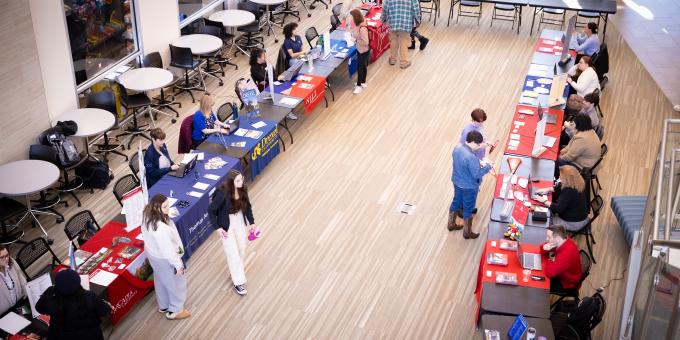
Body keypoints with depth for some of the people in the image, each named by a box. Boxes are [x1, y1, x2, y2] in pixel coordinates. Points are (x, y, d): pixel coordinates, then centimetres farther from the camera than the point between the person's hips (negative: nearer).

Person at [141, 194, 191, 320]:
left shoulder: (147, 216, -14)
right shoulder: (161, 228, -41)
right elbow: (167, 249, -31)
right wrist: (177, 264, -19)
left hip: (152, 253, 9)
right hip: (164, 258, -9)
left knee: (161, 281, 30)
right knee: (176, 283, 17)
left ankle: (163, 306, 51)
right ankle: (175, 311, 36)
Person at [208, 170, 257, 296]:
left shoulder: (243, 189, -13)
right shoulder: (223, 193, -29)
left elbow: (247, 206, 4)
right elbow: (211, 210, -19)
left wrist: (252, 222, 5)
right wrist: (217, 228, -18)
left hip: (240, 223, 5)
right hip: (227, 226, -5)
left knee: (242, 249, 18)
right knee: (233, 253, 1)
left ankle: (236, 270, 45)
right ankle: (238, 282, 14)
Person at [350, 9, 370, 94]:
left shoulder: (362, 28, -32)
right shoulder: (359, 24, -4)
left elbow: (365, 42, -30)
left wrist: (356, 40, -24)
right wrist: (352, 32, 0)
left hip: (363, 51, -9)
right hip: (360, 49, 9)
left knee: (360, 68, 4)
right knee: (363, 66, 22)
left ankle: (359, 85, 18)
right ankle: (363, 82, 38)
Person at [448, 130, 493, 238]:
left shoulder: (457, 147, -9)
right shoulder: (471, 157, -34)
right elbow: (477, 174, -27)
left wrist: (479, 162, 1)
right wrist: (488, 166, -14)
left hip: (457, 182, 8)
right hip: (469, 187, -8)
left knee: (456, 203, 27)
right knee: (468, 209, 12)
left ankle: (451, 224, 47)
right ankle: (467, 233, 30)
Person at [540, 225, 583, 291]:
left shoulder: (566, 253, -41)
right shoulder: (563, 241, -14)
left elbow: (550, 273, -42)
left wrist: (549, 260, -22)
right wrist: (544, 248, -25)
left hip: (566, 282, -8)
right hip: (560, 273, 8)